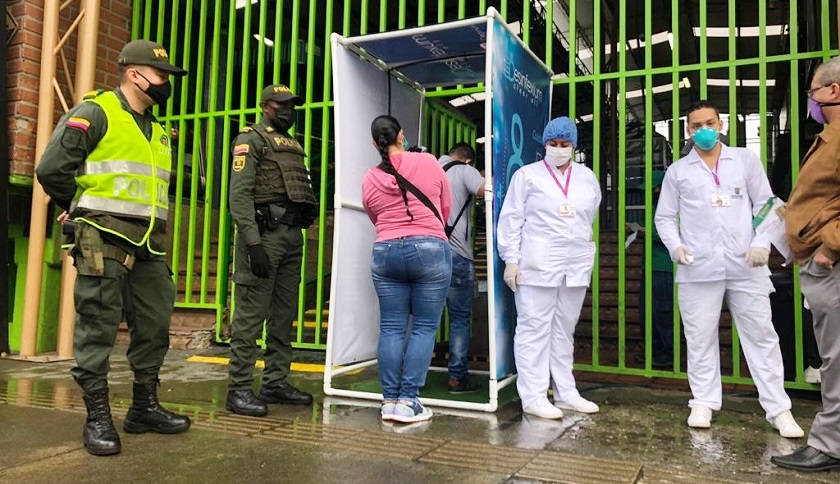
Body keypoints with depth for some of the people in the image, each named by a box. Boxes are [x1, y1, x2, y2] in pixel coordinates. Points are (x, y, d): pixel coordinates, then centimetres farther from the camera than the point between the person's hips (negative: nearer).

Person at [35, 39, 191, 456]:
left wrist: (154, 231, 16)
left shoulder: (157, 132, 20)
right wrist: (82, 209, 2)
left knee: (154, 324, 10)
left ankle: (145, 407, 23)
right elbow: (52, 169, -10)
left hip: (147, 248, 8)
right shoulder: (96, 112, -3)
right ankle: (97, 418, 6)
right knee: (98, 326, -2)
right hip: (104, 242, -7)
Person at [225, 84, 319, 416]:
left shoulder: (293, 145, 23)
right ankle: (239, 389, 0)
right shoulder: (251, 139, 0)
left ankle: (276, 383, 19)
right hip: (264, 232, -8)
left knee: (284, 316, 10)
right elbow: (239, 194, -11)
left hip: (292, 236, 8)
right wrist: (253, 243, -20)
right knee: (251, 314, -6)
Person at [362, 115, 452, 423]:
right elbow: (445, 207, 8)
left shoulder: (369, 180, 4)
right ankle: (408, 401, 2)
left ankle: (390, 401, 11)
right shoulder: (428, 162, -2)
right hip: (430, 251, -3)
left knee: (391, 328, 7)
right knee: (424, 328, 2)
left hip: (385, 253, 3)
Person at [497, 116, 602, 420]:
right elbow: (511, 220, -4)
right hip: (537, 266, -5)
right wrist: (511, 259, -9)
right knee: (534, 329, -2)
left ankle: (565, 393, 21)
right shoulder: (527, 175, -1)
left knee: (564, 330, 12)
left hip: (576, 266, 5)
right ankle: (533, 397, 3)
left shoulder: (588, 177, 12)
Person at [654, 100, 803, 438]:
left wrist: (763, 242, -6)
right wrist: (675, 246, -8)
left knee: (761, 335, 3)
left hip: (745, 265, 0)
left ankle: (778, 409, 11)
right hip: (698, 269, 0)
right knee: (700, 338, 5)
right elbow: (664, 216, 10)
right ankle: (704, 403, 16)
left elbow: (766, 205, 9)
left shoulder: (745, 159, 11)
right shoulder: (677, 171, 10)